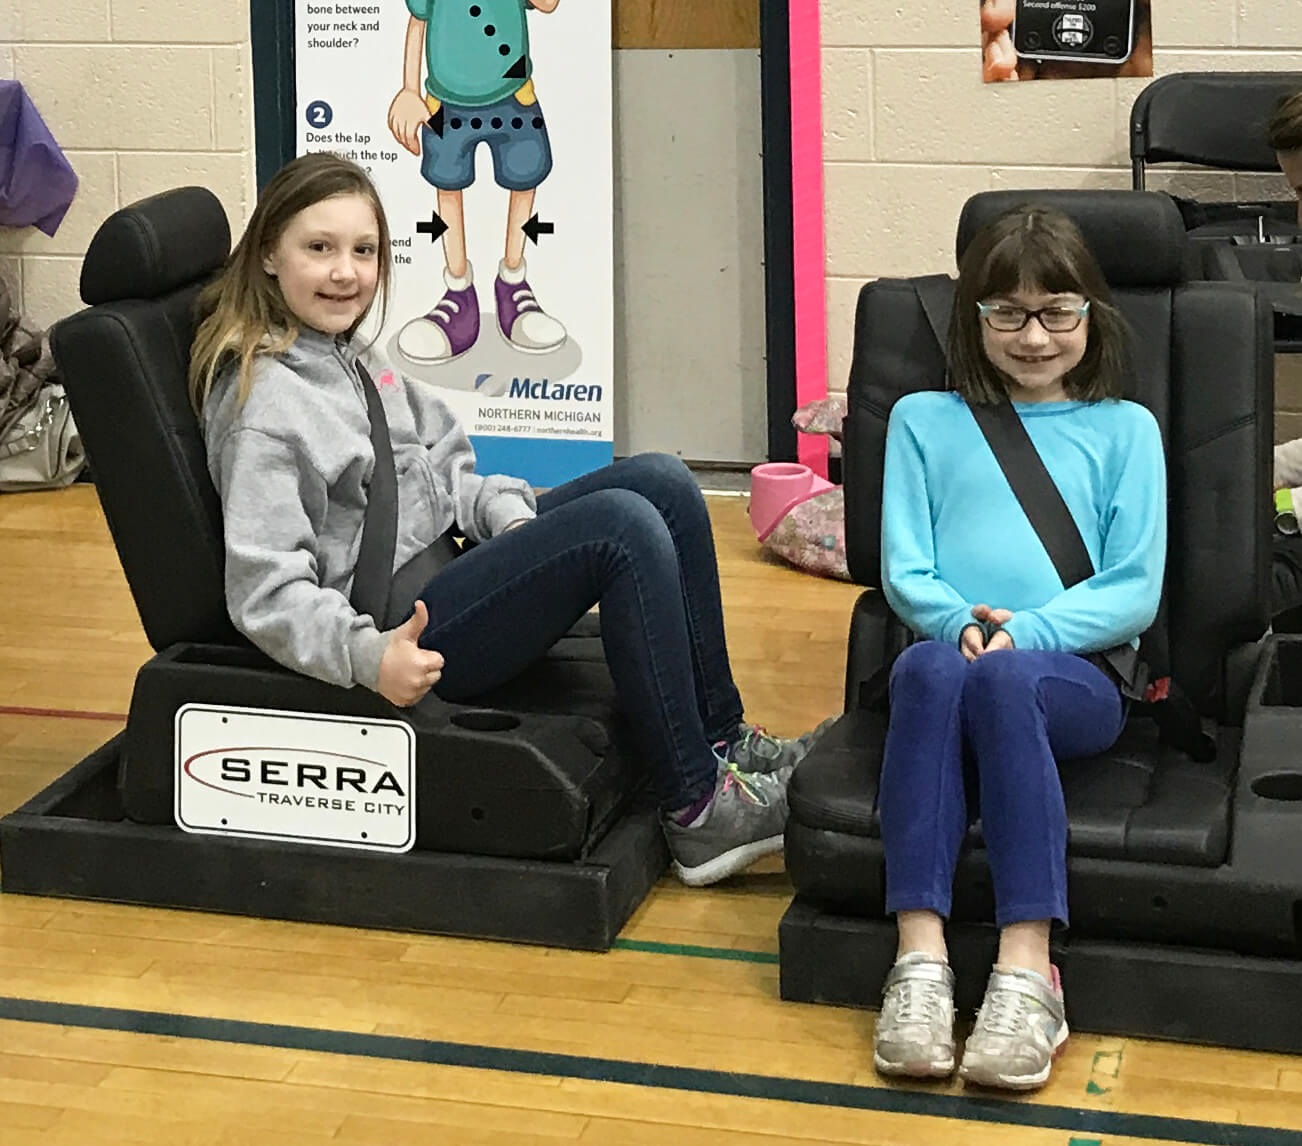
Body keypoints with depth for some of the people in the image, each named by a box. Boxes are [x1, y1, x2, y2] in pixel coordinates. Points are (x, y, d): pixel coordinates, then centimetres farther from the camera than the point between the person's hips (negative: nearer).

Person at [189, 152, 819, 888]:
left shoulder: (342, 356, 14)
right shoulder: (263, 403, -15)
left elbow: (443, 465, 20)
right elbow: (265, 591, -21)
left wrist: (511, 519, 1)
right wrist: (368, 655, -35)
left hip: (446, 555, 10)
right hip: (404, 629, -10)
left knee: (663, 484, -3)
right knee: (621, 528, -25)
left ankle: (724, 741, 2)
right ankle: (699, 811, -19)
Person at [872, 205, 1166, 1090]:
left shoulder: (1124, 430, 15)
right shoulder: (924, 420, 19)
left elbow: (1136, 591, 5)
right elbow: (904, 572, 10)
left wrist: (1023, 631, -11)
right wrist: (960, 623, -12)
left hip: (1075, 676, -1)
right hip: (946, 650, 1)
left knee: (1003, 679, -37)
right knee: (933, 668, -36)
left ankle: (1027, 976, -42)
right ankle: (920, 963, -42)